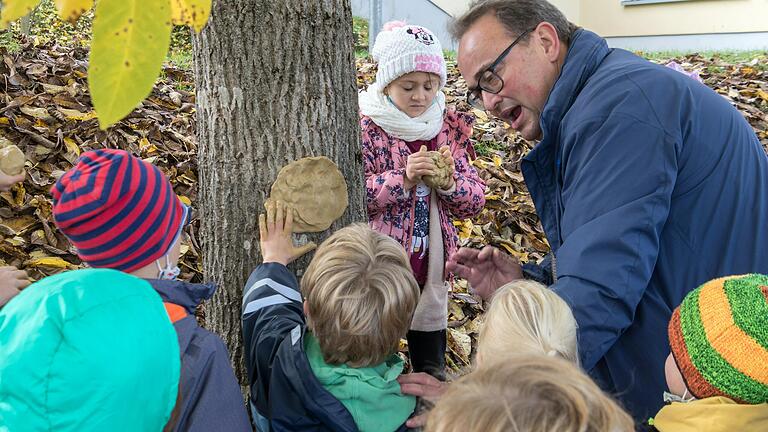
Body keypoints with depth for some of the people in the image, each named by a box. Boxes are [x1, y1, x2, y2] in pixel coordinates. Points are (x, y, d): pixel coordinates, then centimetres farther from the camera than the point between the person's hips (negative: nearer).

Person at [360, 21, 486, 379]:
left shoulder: (449, 128, 5)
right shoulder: (366, 127, -8)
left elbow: (475, 200, 4)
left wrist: (449, 182, -16)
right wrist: (402, 178, -25)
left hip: (431, 261, 4)